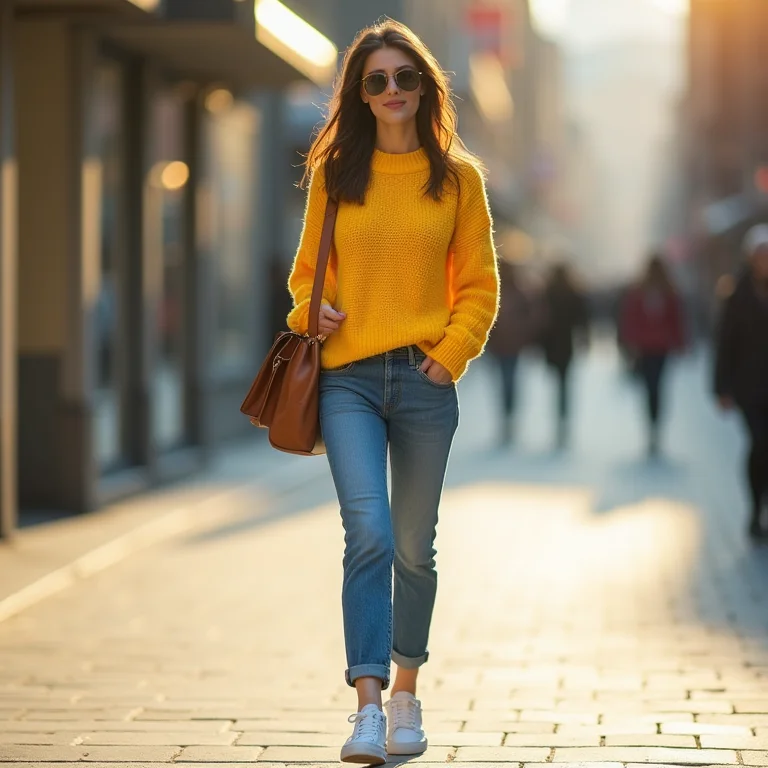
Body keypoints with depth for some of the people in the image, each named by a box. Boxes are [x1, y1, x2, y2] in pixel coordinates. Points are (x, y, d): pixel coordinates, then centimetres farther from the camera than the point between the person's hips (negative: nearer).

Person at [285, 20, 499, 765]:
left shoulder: (457, 177, 6)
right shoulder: (334, 173, 8)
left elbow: (479, 284, 7)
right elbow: (307, 268, 16)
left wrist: (451, 353, -6)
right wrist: (310, 310, -4)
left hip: (424, 379, 0)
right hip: (348, 380, 0)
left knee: (413, 547, 9)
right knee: (368, 534, -16)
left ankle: (406, 689, 26)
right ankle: (368, 704, -17)